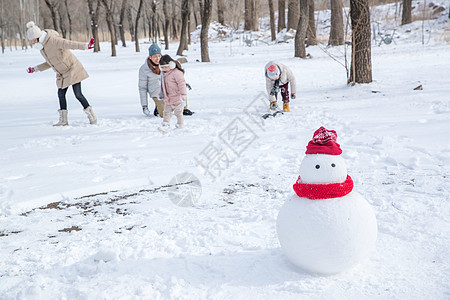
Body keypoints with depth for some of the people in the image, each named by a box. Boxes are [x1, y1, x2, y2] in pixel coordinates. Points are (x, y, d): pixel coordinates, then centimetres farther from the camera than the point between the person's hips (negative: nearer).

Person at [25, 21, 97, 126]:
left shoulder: (53, 40, -20)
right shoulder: (41, 47, 8)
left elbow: (70, 44, -30)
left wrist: (86, 46, -41)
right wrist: (35, 69, 23)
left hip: (72, 69, -9)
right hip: (62, 74, 9)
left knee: (78, 94, -13)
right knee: (61, 94, 7)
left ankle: (92, 116, -3)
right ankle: (63, 120, 16)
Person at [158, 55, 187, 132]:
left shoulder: (176, 72, -16)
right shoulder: (164, 74, 11)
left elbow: (181, 83, -20)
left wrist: (183, 94, -23)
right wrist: (162, 94, 29)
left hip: (176, 98, -8)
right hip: (167, 99, 8)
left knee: (178, 112, 4)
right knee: (166, 112, 3)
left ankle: (180, 125, 18)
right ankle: (166, 124, 4)